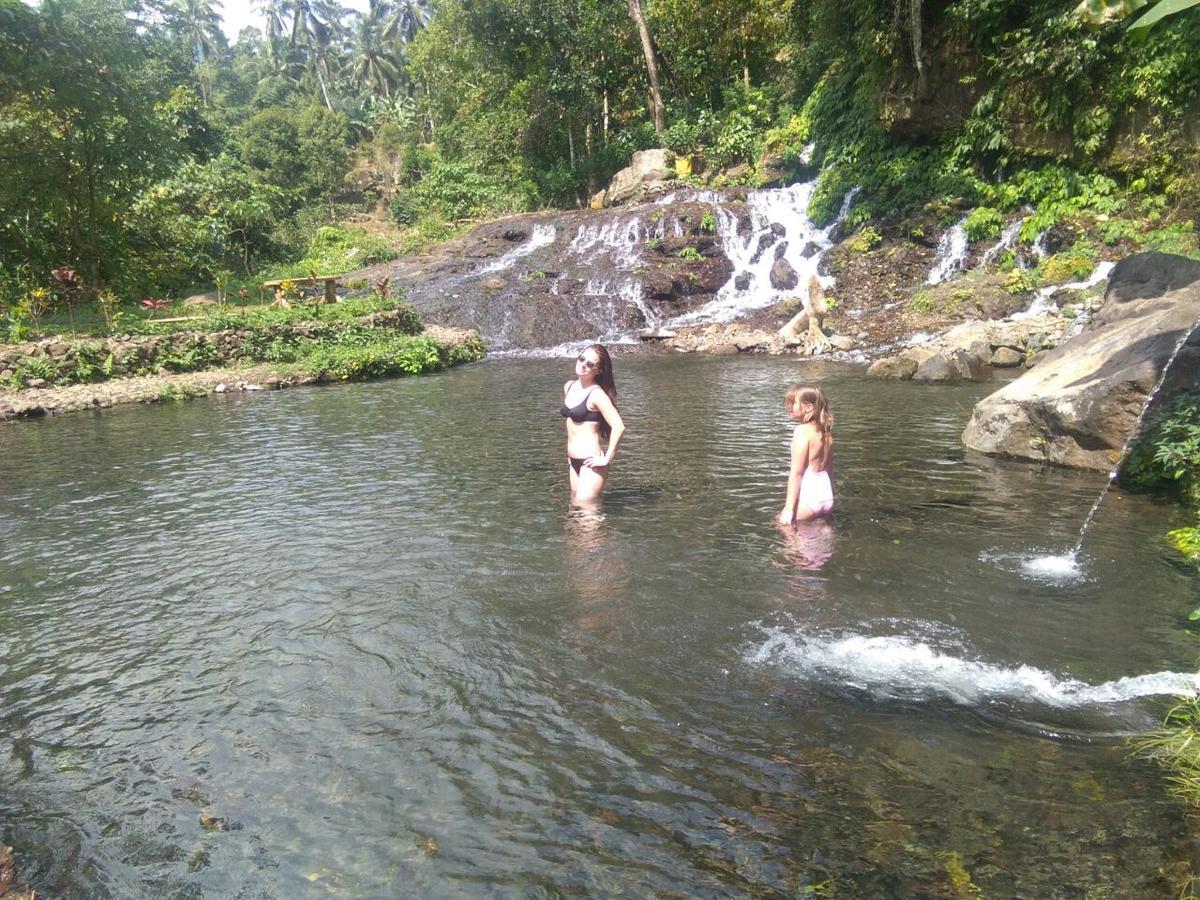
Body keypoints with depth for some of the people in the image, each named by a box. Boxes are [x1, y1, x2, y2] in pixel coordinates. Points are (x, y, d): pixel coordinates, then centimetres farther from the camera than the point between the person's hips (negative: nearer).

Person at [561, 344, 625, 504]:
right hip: (573, 461, 9)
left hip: (590, 463, -9)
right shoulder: (568, 387, 8)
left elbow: (618, 427, -25)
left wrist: (607, 459, -19)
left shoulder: (596, 394, -16)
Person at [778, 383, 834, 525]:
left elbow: (796, 473, -16)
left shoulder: (802, 431, -14)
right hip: (827, 495, 8)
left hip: (808, 497, -8)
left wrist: (789, 508, -15)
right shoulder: (826, 432, 9)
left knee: (782, 521, 3)